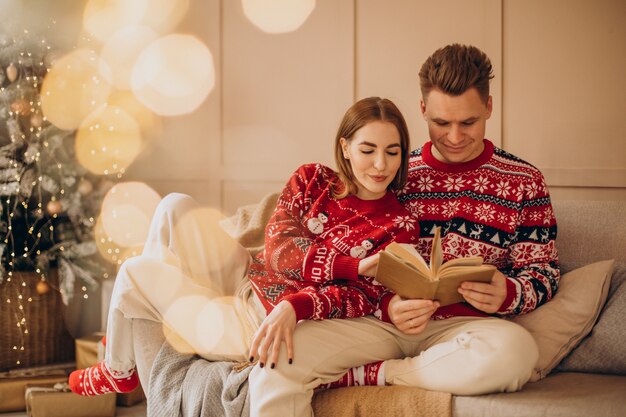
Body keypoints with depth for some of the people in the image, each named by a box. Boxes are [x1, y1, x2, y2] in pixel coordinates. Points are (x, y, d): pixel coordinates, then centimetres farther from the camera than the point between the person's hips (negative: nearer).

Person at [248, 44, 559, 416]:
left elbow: (543, 270, 7)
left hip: (466, 325, 1)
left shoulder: (524, 182, 7)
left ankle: (359, 375, -21)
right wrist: (388, 305, -13)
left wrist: (507, 294, -18)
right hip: (381, 322, -1)